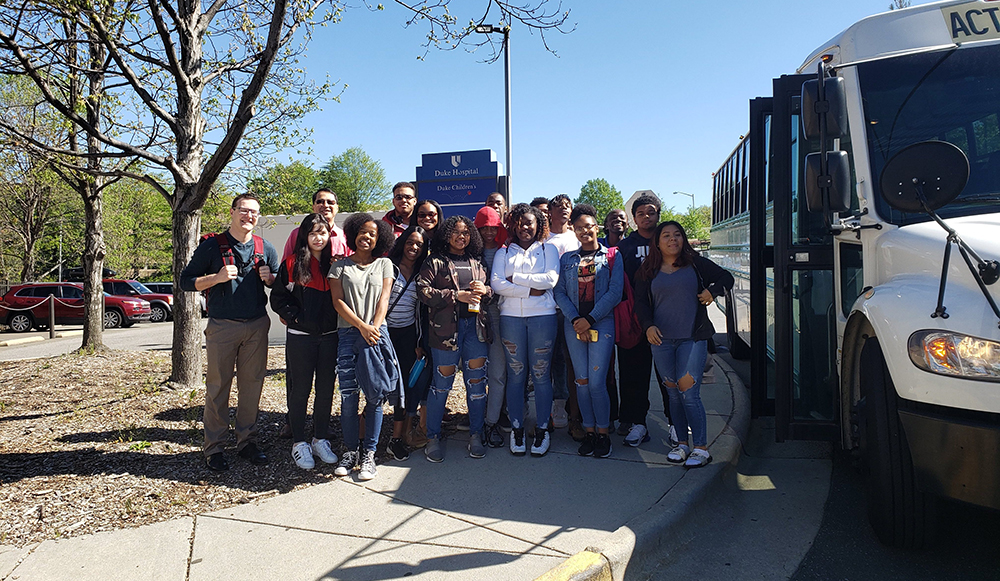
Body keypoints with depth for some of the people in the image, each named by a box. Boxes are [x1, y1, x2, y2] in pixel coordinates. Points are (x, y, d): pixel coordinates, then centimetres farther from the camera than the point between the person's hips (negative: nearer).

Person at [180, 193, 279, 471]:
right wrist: (217, 277, -16)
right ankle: (214, 448, 11)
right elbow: (186, 281, 0)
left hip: (257, 325, 3)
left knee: (252, 384, 7)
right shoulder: (212, 246, 0)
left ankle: (246, 441, 18)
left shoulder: (266, 248, 9)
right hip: (222, 326, -3)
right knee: (218, 386, 1)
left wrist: (269, 277, -5)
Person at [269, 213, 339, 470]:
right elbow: (277, 298, 1)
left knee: (326, 388, 9)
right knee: (299, 389, 4)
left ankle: (321, 440, 23)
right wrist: (295, 316, -10)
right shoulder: (292, 264, -1)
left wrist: (337, 321, -2)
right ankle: (299, 443, 16)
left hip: (330, 336, 3)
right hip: (300, 336, -2)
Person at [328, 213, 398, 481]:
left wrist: (374, 328, -10)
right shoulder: (340, 266, 12)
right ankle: (351, 449, 14)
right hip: (348, 335, 0)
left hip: (377, 334, 0)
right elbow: (337, 301, 3)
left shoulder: (384, 265, 14)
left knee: (375, 395, -2)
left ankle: (369, 453, 7)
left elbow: (384, 299, 5)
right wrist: (361, 326, -10)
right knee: (348, 396, -1)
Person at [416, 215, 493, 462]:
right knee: (442, 383, 1)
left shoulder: (477, 262, 17)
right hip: (446, 326, -4)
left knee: (477, 381, 4)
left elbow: (492, 288, 22)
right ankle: (433, 438, 16)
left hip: (475, 324, 4)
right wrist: (456, 296, -13)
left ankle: (476, 435, 18)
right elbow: (423, 290, -7)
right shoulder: (435, 261, 4)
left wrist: (485, 291, -2)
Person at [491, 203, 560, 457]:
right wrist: (531, 290, -9)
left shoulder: (548, 249, 12)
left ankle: (542, 429, 12)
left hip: (543, 316, -1)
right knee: (515, 374, 3)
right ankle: (516, 429, 14)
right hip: (511, 317, 1)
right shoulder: (503, 252, 14)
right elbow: (497, 284, -2)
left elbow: (551, 279, -6)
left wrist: (515, 278, -5)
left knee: (541, 374, 1)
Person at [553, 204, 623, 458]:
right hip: (574, 325, 3)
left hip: (602, 323, -3)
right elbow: (560, 292, 5)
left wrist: (590, 319, -11)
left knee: (596, 382, -6)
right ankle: (589, 432, 17)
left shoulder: (612, 257, 5)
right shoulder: (567, 259, 13)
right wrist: (575, 319, -9)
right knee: (581, 381, 5)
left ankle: (603, 433, 10)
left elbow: (615, 293, -5)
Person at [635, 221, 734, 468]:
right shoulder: (647, 271, 10)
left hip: (693, 338, -2)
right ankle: (682, 443, 21)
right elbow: (640, 303, 8)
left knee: (689, 392, -9)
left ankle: (701, 448, 2)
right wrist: (648, 326, -9)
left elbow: (726, 277, 15)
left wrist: (713, 291, -6)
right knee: (673, 393, 8)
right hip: (661, 339, 3)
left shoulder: (696, 264, 6)